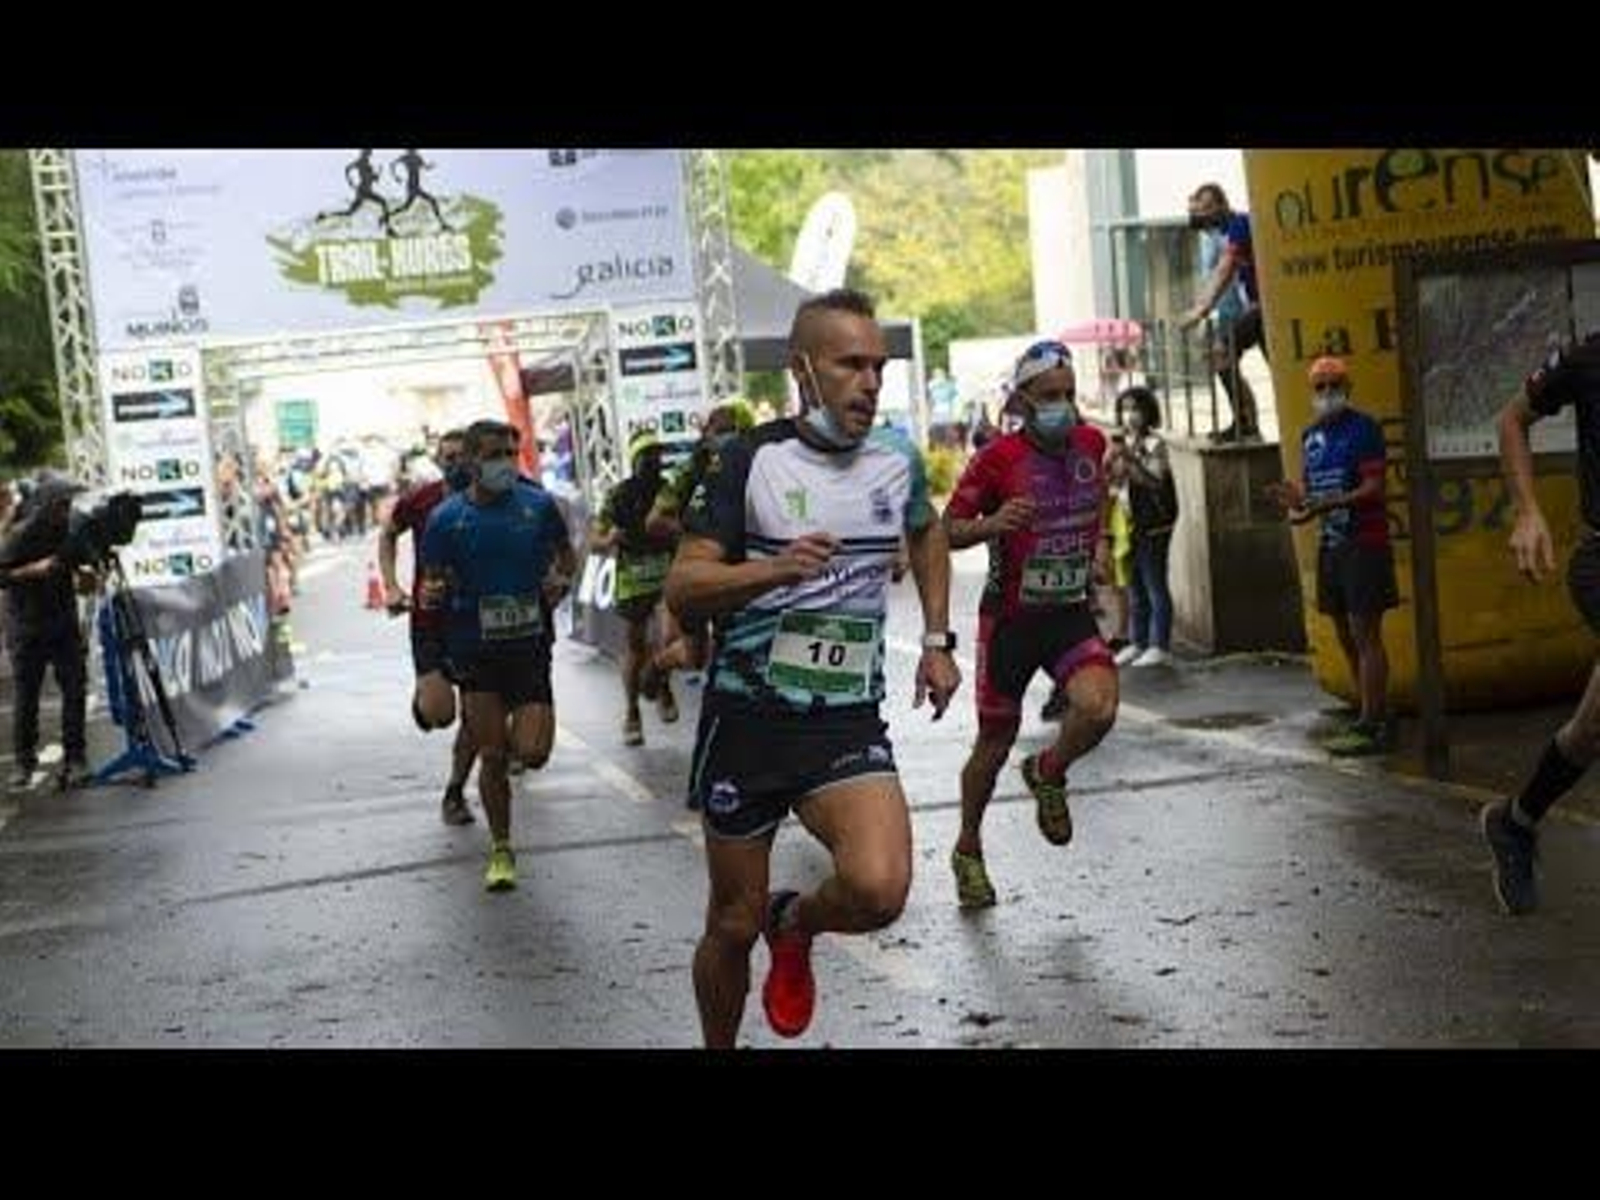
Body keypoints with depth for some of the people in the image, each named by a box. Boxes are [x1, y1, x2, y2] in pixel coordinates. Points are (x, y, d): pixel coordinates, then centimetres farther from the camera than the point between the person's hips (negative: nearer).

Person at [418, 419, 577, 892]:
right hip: (476, 652, 0)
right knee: (491, 757, 4)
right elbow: (433, 583, 5)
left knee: (533, 753, -10)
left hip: (531, 645, 0)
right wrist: (430, 596, -17)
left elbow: (566, 554, 15)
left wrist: (562, 579, -6)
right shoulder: (446, 518, -3)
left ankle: (517, 730, 29)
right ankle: (501, 851, 21)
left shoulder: (538, 504, -1)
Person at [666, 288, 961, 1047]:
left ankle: (796, 926, 12)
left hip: (848, 724, 2)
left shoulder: (897, 461, 4)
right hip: (746, 719, -2)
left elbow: (927, 534, 28)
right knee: (733, 923, 7)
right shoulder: (751, 459, -7)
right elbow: (682, 591, -11)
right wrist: (774, 568, -28)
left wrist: (937, 640, 18)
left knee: (879, 888, -22)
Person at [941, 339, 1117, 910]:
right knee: (996, 742, 7)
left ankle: (1048, 775, 11)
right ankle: (968, 851, 31)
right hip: (1010, 617, -3)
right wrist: (991, 524, -28)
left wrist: (1098, 543, 12)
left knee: (1098, 708, -23)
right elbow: (948, 530, -9)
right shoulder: (999, 457, -14)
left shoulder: (1090, 443, 0)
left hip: (1071, 612, 3)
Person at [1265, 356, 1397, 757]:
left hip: (1364, 542, -8)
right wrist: (1295, 499, -5)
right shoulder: (1311, 436, 14)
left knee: (1365, 634, -9)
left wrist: (1325, 505, -27)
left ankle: (1370, 726, -8)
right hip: (1330, 544, 8)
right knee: (1346, 637, 11)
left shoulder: (1363, 428, -8)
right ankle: (1376, 722, 19)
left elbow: (1373, 488, -16)